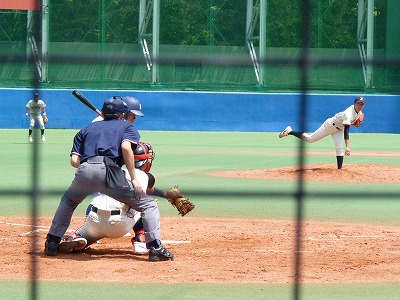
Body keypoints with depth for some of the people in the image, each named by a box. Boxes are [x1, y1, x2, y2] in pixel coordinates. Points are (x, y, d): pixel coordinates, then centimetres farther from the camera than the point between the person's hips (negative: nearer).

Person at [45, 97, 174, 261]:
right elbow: (126, 146, -1)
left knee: (68, 201, 35)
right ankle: (155, 248, -8)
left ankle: (51, 244, 29)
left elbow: (74, 161, 17)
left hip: (84, 170, 4)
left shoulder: (87, 129, 33)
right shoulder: (126, 126, 25)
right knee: (148, 204, 8)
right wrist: (134, 178, -3)